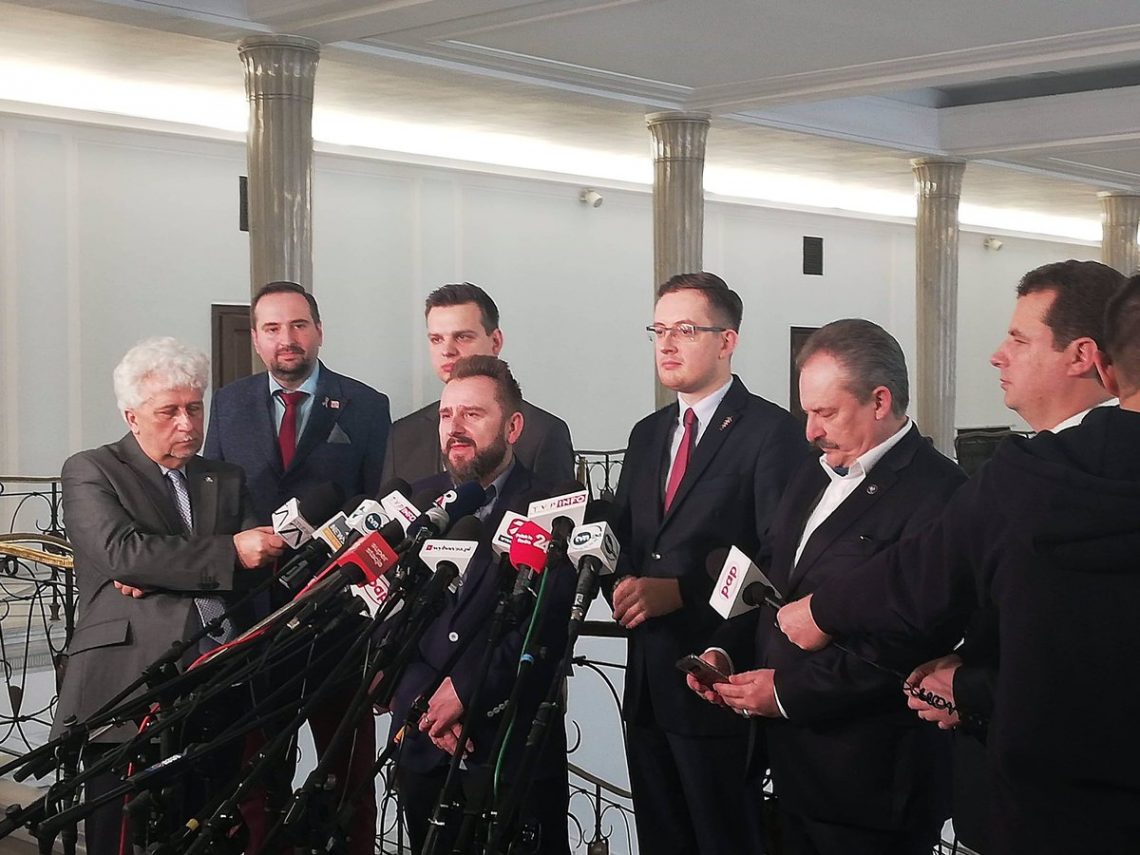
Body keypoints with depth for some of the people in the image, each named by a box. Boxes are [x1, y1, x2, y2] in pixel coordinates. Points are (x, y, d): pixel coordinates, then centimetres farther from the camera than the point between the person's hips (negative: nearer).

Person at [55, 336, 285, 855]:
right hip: (130, 689, -4)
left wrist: (162, 574, -7)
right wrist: (229, 553, -15)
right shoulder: (90, 473, 7)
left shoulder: (225, 480, 22)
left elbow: (257, 565, 8)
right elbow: (121, 552, -10)